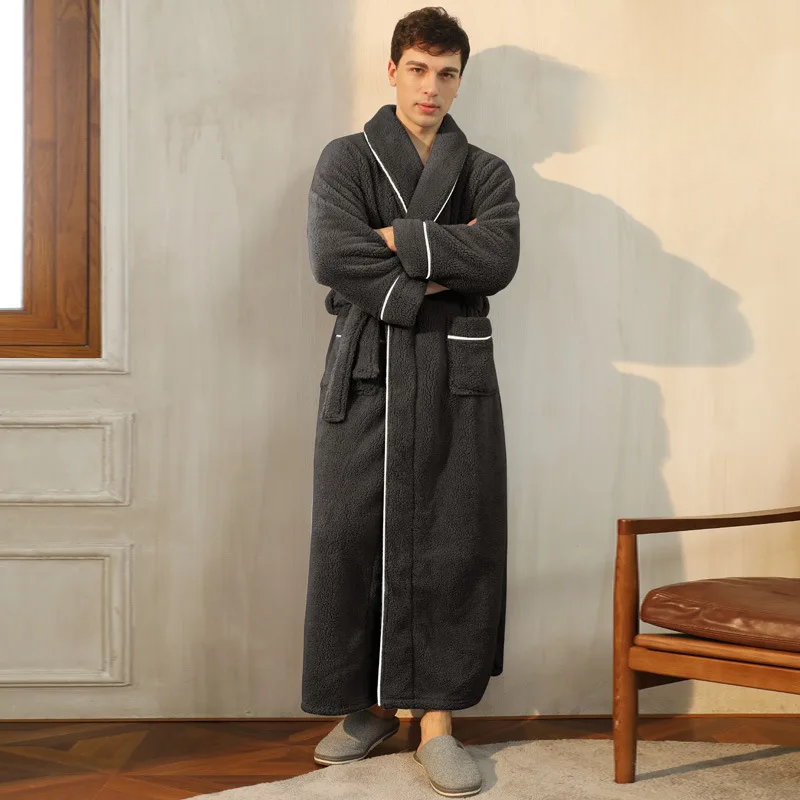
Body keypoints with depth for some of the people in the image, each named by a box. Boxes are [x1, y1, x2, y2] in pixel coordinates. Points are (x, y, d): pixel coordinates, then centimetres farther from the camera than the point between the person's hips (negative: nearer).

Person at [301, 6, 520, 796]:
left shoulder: (485, 172, 13)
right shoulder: (346, 159, 9)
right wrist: (434, 278, -10)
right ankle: (366, 704, 16)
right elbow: (331, 256, -10)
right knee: (350, 542, -1)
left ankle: (437, 721, 8)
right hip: (366, 370, -1)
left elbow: (498, 259, -8)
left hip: (456, 375, 1)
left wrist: (399, 240, -9)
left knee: (453, 546, -2)